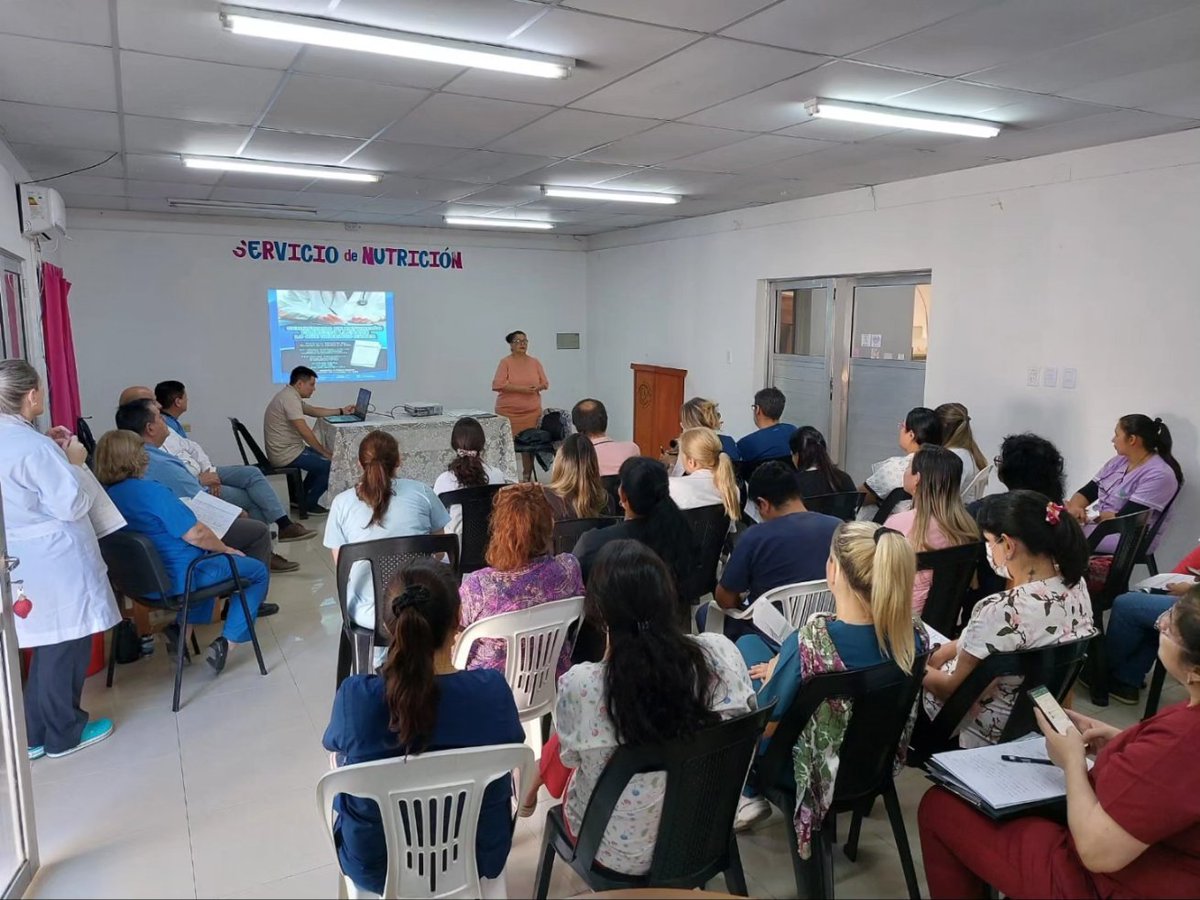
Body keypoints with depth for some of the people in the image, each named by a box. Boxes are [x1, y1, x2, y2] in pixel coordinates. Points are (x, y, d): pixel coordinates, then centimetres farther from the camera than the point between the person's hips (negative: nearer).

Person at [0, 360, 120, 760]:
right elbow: (72, 505, -20)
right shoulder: (34, 446, -22)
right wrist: (74, 463, -6)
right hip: (54, 562, -9)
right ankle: (64, 733, 20)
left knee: (48, 644, 19)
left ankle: (34, 733, 28)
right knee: (65, 646, 6)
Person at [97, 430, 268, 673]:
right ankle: (225, 643, -1)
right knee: (258, 572, 8)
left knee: (207, 559, 35)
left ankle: (181, 628, 24)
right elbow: (195, 534, -23)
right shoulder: (150, 490, -24)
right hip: (177, 579, -8)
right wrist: (226, 548, -5)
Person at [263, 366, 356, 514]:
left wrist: (341, 411, 22)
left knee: (322, 460, 23)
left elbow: (314, 411, 24)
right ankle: (309, 504, 6)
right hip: (287, 454, -11)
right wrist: (324, 452, -16)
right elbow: (305, 431, -24)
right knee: (332, 465, -6)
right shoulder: (290, 398, -21)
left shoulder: (290, 396, 12)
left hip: (286, 449, 11)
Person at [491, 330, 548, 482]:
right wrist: (520, 388, -17)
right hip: (508, 411, -3)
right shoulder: (505, 362, -2)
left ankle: (527, 476, 15)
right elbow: (498, 384, -11)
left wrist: (537, 387, -9)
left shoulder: (535, 362, 10)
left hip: (531, 411, 3)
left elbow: (545, 383, 14)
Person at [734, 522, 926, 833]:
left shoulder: (809, 642, -37)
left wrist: (776, 673, -5)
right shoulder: (915, 634, -19)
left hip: (810, 773, -5)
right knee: (749, 643, 16)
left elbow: (761, 727, -23)